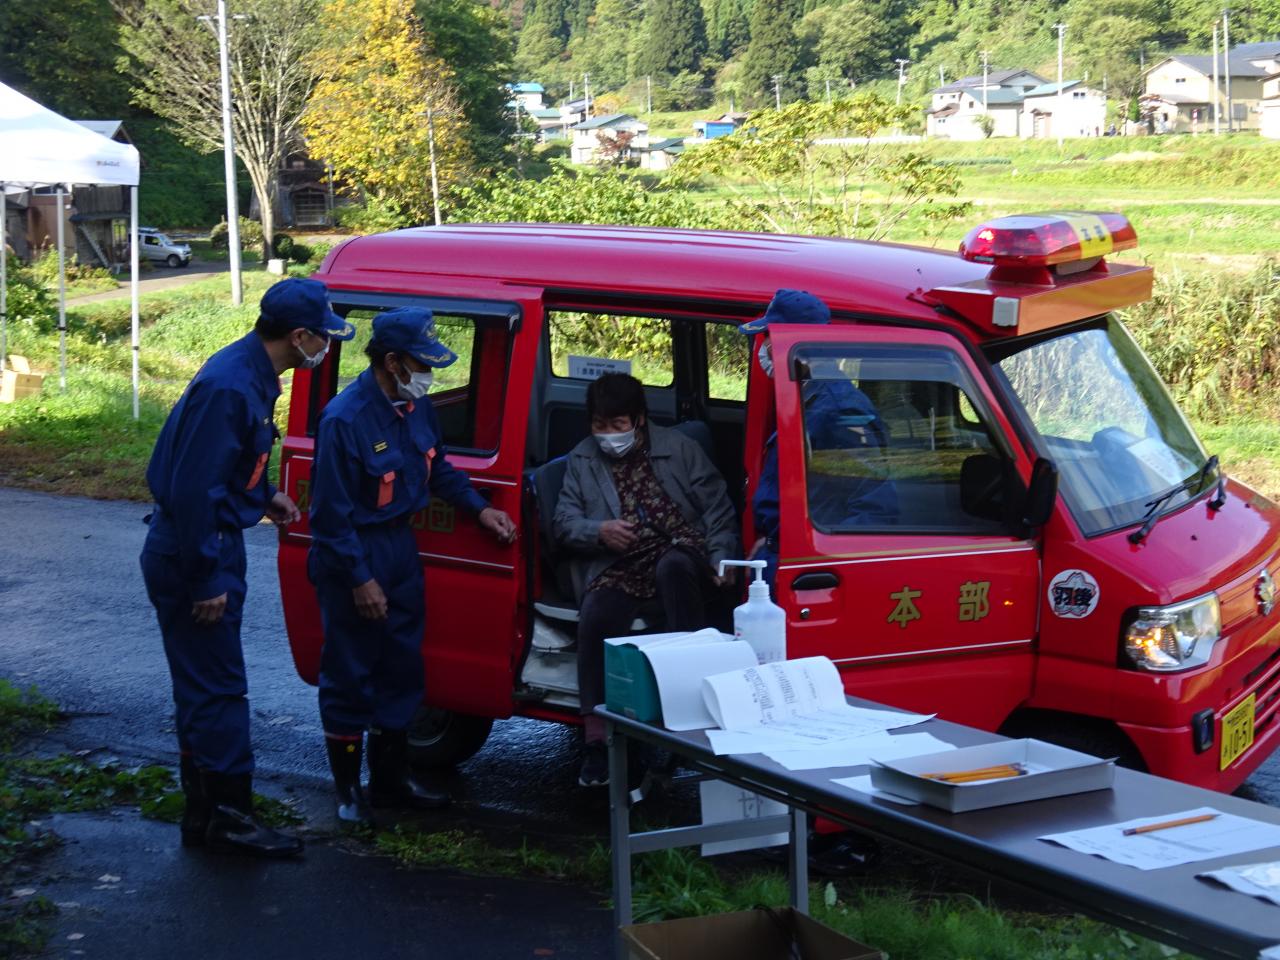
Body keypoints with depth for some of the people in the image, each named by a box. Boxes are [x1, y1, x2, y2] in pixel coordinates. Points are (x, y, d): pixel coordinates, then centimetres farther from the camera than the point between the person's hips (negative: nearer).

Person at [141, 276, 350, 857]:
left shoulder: (249, 374, 6)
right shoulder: (229, 388, -25)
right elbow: (192, 487, -27)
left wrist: (264, 495, 12)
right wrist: (206, 580, -23)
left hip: (211, 546, 10)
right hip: (191, 556, -10)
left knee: (206, 689, 17)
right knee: (218, 689, -3)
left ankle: (206, 812, 27)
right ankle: (226, 816, 6)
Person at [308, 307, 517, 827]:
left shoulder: (415, 405, 1)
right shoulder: (345, 419, -23)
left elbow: (438, 466, 19)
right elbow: (331, 512, -20)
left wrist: (480, 509, 7)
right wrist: (360, 580, -20)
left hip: (400, 546, 8)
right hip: (354, 557, -8)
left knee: (401, 664, 15)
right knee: (350, 673, 1)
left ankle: (391, 775, 29)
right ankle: (348, 788, 15)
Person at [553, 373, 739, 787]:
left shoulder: (679, 448, 15)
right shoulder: (581, 461, 21)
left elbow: (717, 508, 12)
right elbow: (564, 522, 13)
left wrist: (721, 560, -3)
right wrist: (599, 531, -9)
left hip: (683, 556, -1)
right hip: (619, 569, 1)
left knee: (674, 565, -40)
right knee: (596, 616, -32)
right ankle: (595, 739, -30)